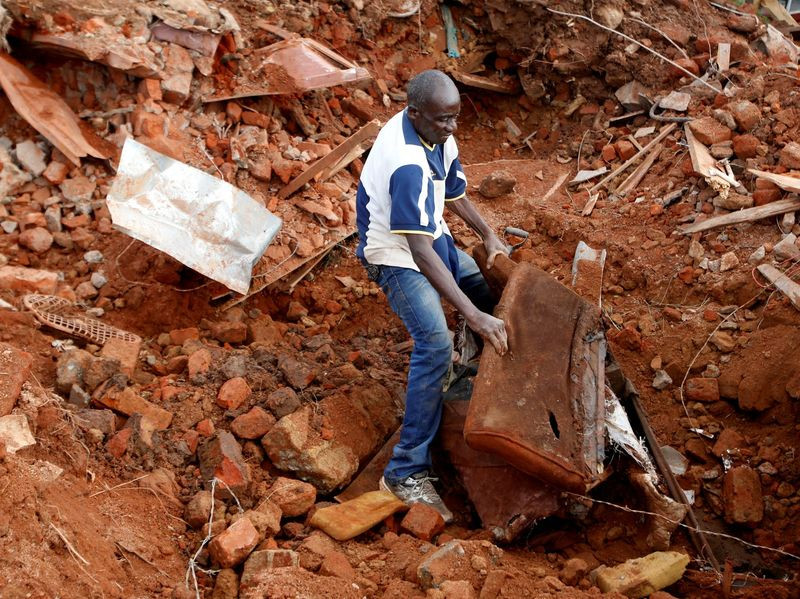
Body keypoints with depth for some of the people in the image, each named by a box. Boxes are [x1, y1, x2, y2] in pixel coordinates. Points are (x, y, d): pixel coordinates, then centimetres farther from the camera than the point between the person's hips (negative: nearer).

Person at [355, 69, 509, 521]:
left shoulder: (439, 135, -7)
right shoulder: (407, 162, -35)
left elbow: (455, 192, 11)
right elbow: (420, 252, -41)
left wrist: (489, 237, -2)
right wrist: (474, 317, -46)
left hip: (433, 237, 9)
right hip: (396, 254, -9)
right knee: (436, 346, -25)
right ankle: (407, 471, -21)